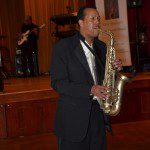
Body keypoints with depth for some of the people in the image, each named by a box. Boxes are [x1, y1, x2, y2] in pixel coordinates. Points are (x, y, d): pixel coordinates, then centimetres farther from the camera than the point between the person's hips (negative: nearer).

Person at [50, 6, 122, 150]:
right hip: (73, 116, -5)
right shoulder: (63, 47, -8)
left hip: (98, 113, 6)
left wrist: (114, 69, -4)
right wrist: (90, 89, -22)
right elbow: (57, 83, -14)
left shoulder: (101, 47, 11)